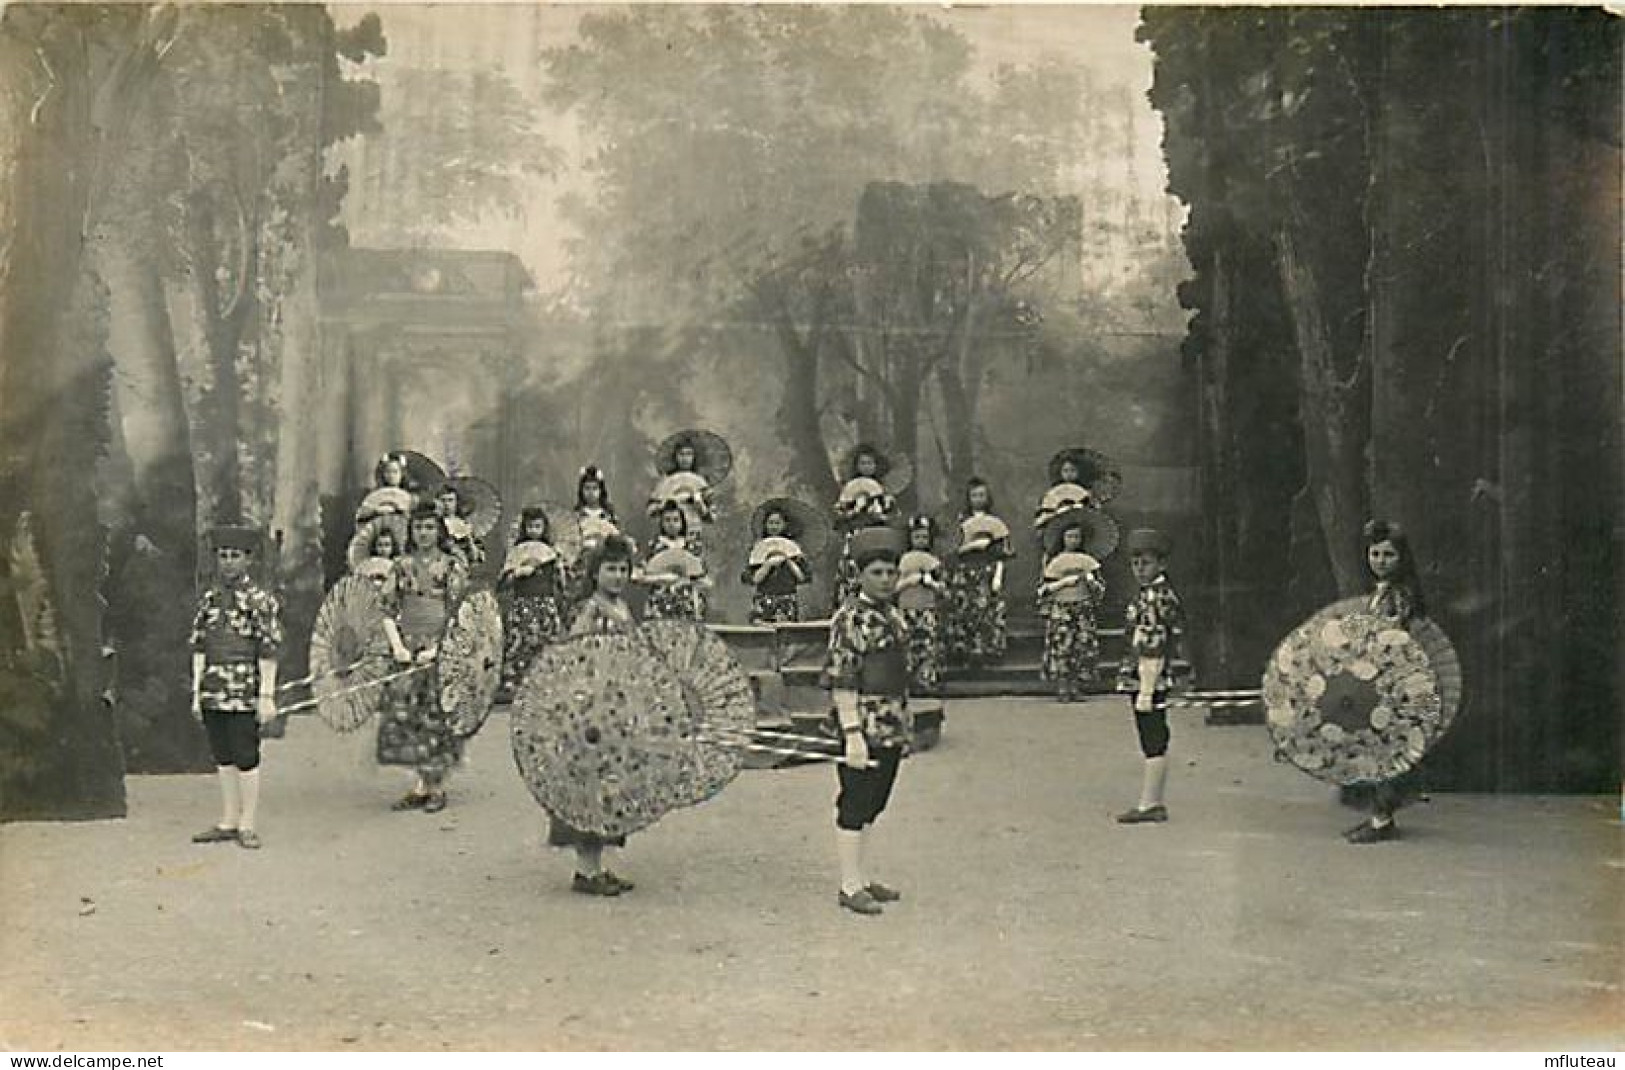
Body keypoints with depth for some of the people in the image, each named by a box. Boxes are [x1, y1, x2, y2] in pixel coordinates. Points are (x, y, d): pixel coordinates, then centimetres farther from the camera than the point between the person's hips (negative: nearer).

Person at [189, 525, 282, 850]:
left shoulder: (261, 600, -5)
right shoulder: (209, 599, 11)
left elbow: (268, 652, -9)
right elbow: (198, 648, 13)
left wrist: (267, 696, -13)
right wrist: (196, 692, 9)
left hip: (244, 694, -5)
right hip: (213, 694, 5)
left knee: (246, 759, -2)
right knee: (223, 759, 10)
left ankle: (247, 826, 5)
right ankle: (228, 823, 17)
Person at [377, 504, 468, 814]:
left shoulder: (453, 566, -1)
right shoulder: (402, 566, 10)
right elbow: (389, 612, 9)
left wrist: (437, 649, -15)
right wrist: (397, 646, -6)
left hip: (441, 650, -4)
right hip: (407, 650, 4)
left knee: (437, 716, -2)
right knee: (402, 714, 0)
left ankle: (438, 788, 9)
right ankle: (421, 786, 11)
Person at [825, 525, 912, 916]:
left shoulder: (893, 614, 13)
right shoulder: (851, 619, -15)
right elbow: (842, 681, -19)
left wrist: (905, 726, 22)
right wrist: (852, 734, -25)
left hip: (890, 731, 9)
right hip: (863, 729, -9)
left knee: (873, 806, 15)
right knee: (855, 806, -1)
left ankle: (863, 879, 25)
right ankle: (850, 887, 6)